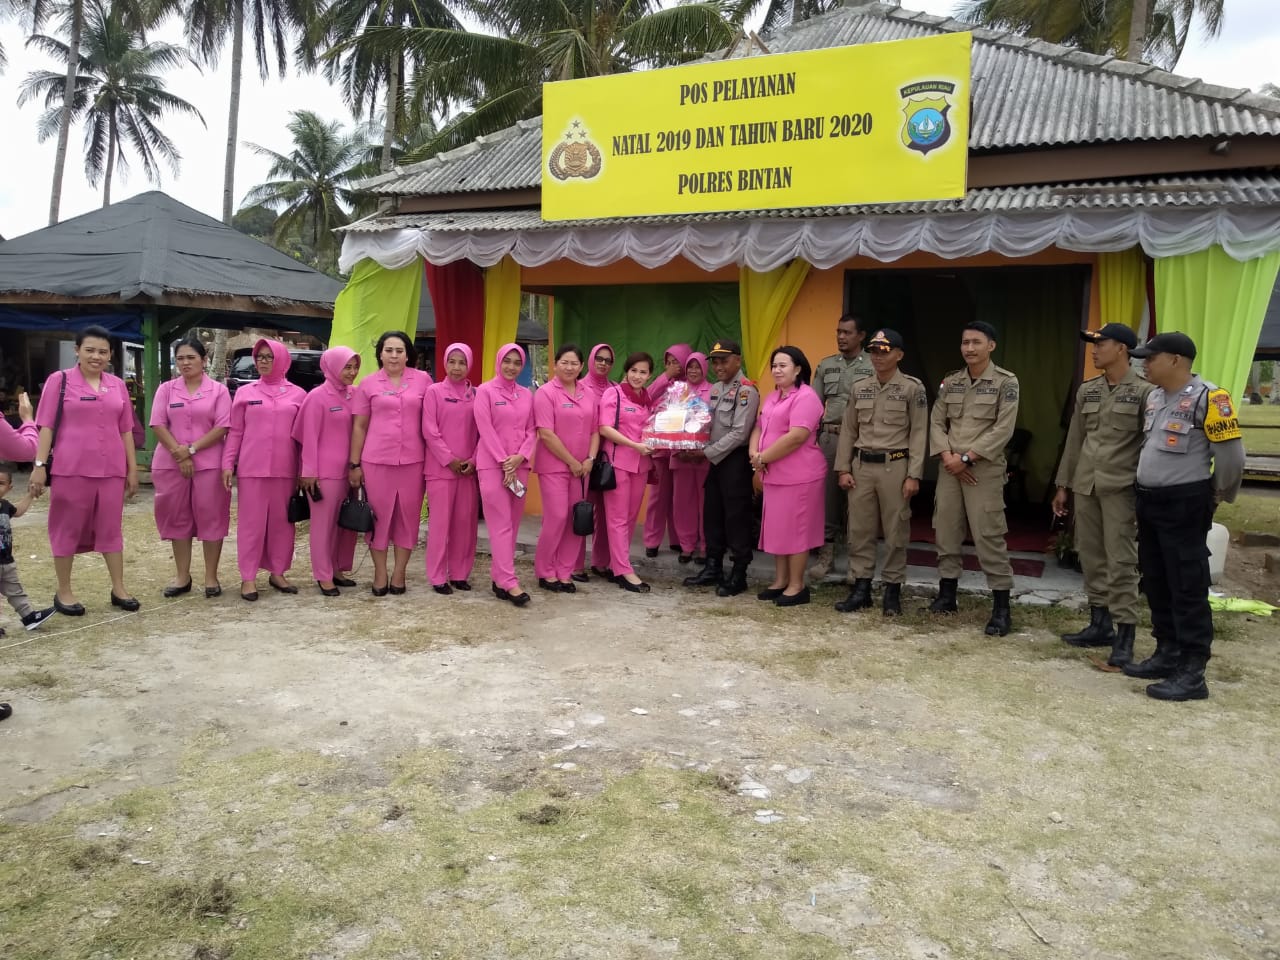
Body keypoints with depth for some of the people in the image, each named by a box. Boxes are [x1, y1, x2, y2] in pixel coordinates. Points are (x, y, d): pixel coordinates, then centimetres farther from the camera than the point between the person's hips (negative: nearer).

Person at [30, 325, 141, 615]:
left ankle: (119, 589, 17)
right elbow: (46, 426, -2)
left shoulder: (117, 385, 10)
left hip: (111, 470, 3)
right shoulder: (59, 381, 0)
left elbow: (126, 430, 12)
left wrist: (132, 468, 10)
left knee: (111, 528, 9)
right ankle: (63, 592, 17)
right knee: (68, 529, 6)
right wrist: (40, 464, -9)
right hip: (70, 469, -3)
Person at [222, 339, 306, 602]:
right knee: (251, 522, 1)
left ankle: (277, 572, 17)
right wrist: (228, 464, -1)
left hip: (285, 469, 1)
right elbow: (235, 432, 6)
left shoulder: (298, 394, 7)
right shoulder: (245, 392, 7)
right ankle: (248, 577, 6)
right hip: (251, 468, -1)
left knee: (282, 521, 6)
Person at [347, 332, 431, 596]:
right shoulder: (368, 384, 4)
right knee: (379, 516, 5)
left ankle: (399, 572, 18)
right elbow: (359, 426, 6)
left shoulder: (423, 380, 3)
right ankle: (380, 572, 16)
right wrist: (354, 464, 2)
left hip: (413, 461, 0)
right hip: (376, 460, 0)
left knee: (408, 516, 6)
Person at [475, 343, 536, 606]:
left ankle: (498, 577, 14)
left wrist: (519, 457, -7)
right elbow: (485, 429, -7)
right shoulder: (485, 391, -1)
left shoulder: (527, 394, 12)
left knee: (513, 523, 6)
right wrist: (504, 462, -12)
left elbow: (531, 430, 9)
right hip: (492, 465, -5)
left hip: (519, 465, 5)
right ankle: (509, 582, -11)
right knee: (501, 524, -8)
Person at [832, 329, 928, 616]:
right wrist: (843, 468, 4)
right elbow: (848, 430, 11)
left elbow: (919, 434, -5)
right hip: (862, 466, 4)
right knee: (859, 529, 6)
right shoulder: (859, 388, 10)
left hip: (895, 466, -4)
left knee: (895, 531, 3)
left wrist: (914, 475, -11)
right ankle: (861, 587, 15)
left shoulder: (913, 388, -2)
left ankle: (892, 590, 13)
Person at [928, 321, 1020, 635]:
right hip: (949, 467, 5)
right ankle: (947, 594, 21)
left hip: (984, 468, -5)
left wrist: (966, 457, -15)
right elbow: (937, 422, 8)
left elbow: (1003, 430, -11)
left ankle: (1002, 608, -1)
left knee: (989, 535, -7)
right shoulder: (950, 382, 11)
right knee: (946, 530, 8)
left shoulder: (1006, 382, -3)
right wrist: (948, 456, -8)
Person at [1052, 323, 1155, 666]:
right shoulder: (1087, 390, 11)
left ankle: (1124, 635, 2)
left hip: (1121, 487, -6)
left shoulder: (1145, 392, -6)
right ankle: (1100, 624, 21)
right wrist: (1064, 485, 14)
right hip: (1085, 485, 6)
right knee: (1091, 557, 10)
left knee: (1121, 562, -5)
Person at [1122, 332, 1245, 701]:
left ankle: (1192, 673, 2)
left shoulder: (1208, 398, -15)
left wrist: (1220, 495, 1)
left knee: (1187, 588, -4)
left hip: (1184, 505, -8)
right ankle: (1167, 655, 26)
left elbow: (1231, 454, -12)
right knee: (1156, 583, 14)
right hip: (1148, 502, 8)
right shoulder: (1153, 397, 10)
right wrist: (1144, 489, 17)